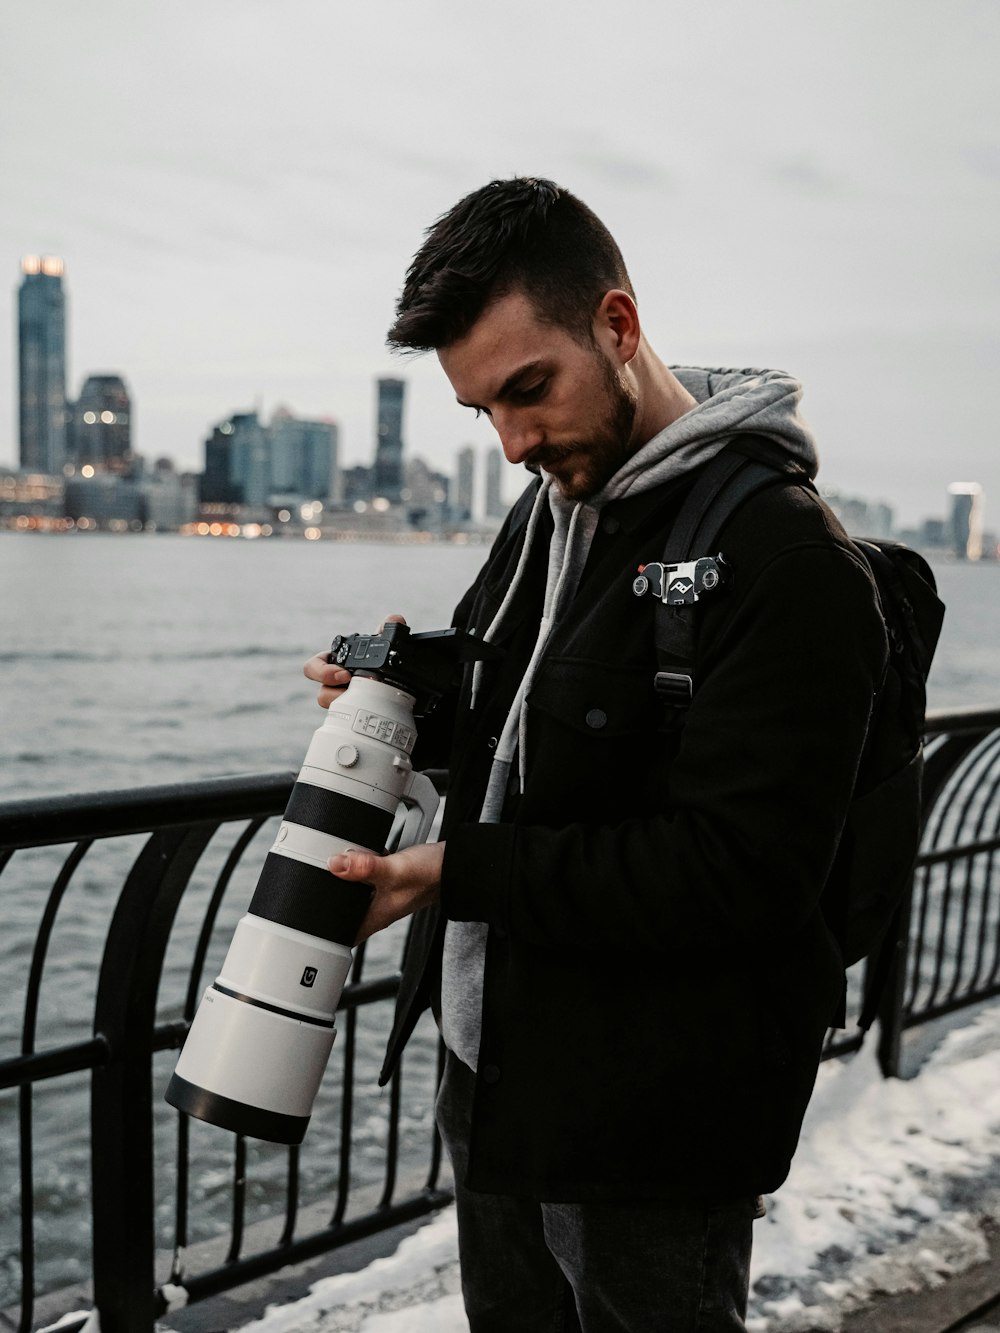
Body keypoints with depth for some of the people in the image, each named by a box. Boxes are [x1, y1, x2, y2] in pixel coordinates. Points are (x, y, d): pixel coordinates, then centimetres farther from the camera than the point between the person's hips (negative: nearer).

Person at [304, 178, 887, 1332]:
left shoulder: (787, 564, -21)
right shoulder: (548, 509, 7)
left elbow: (737, 872, -26)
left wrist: (459, 874, -25)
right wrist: (417, 706, -5)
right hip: (490, 1068, 8)